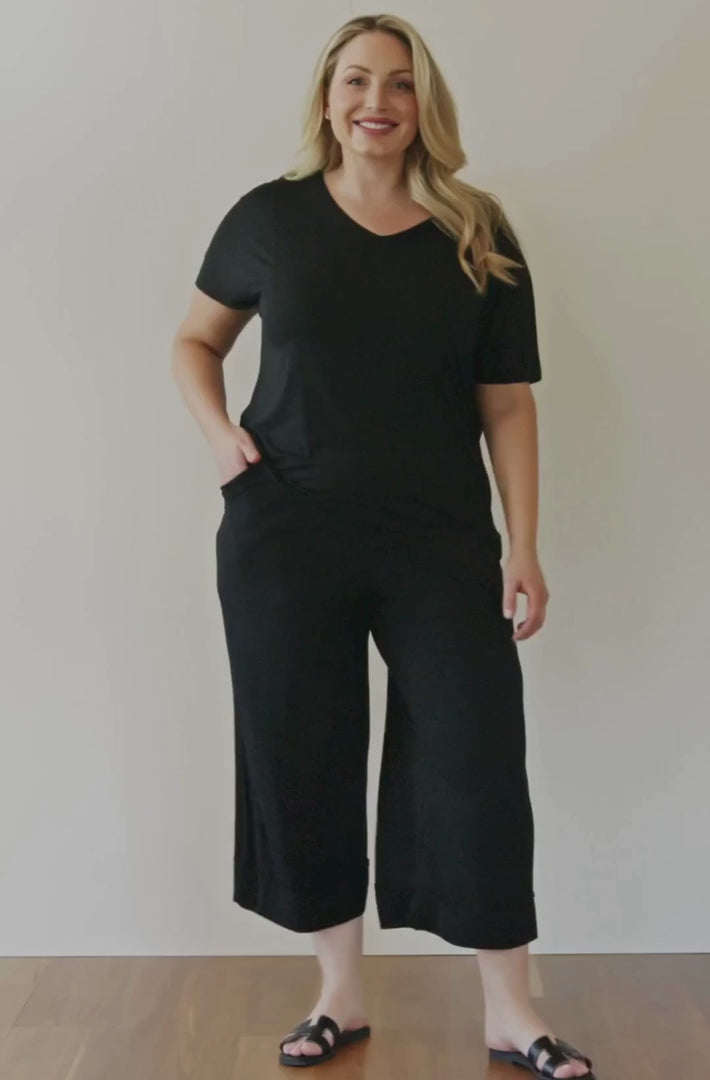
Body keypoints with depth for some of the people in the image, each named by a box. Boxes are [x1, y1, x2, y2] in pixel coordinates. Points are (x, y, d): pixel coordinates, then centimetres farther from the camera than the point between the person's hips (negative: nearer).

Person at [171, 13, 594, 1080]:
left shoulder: (478, 236, 3)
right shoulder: (271, 215, 2)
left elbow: (507, 404, 2)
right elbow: (194, 339, 15)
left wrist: (524, 546, -3)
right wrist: (219, 432, -4)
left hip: (441, 542, 0)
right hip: (285, 535, 1)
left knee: (477, 760, 0)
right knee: (301, 762, 7)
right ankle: (342, 994, 27)